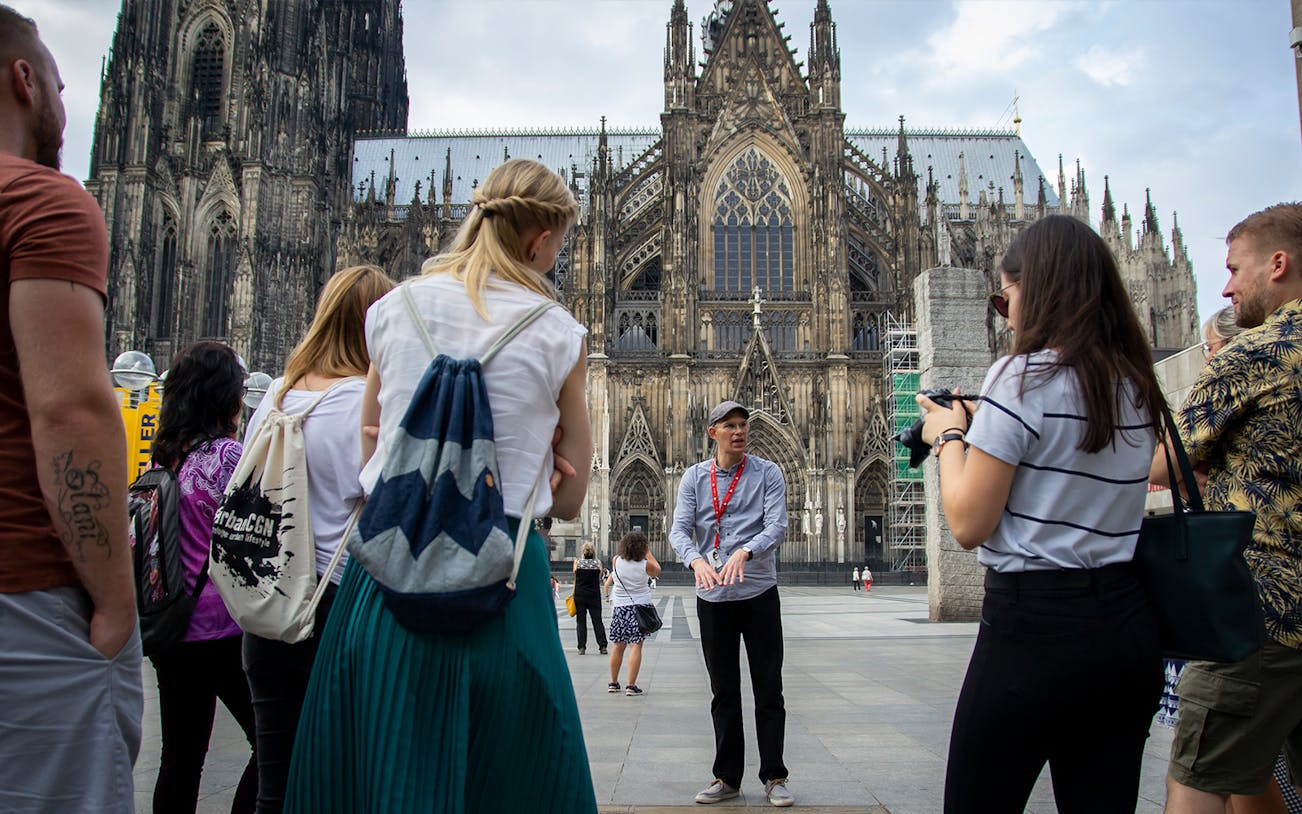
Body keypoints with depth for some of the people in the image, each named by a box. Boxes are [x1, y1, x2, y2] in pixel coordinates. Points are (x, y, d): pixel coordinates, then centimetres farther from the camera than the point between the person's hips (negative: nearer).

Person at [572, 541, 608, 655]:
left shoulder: (577, 562, -3)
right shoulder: (598, 563, -2)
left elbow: (575, 578, 1)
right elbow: (599, 578, 1)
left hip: (580, 595, 0)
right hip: (594, 595, 1)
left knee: (581, 621, 6)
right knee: (597, 621, 7)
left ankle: (582, 648, 2)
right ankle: (603, 646, 3)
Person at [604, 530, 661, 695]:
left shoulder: (617, 561, -5)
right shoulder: (645, 565, -10)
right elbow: (657, 571, 12)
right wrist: (649, 553, 16)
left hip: (620, 607, 3)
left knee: (618, 646, 12)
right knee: (636, 646, -3)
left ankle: (613, 683, 23)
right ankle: (631, 685, -7)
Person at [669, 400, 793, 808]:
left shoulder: (768, 472, 0)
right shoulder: (694, 477, 5)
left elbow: (776, 526, -11)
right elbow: (679, 529, -5)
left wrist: (744, 552, -30)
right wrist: (696, 560, -26)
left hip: (759, 593, -2)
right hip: (713, 597, 2)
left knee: (769, 690, 4)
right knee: (723, 692, 10)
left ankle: (774, 776, 16)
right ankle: (727, 777, 20)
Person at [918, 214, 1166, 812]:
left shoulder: (1026, 376, -13)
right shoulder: (1137, 387, 10)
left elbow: (968, 525, -14)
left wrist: (948, 435, 1)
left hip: (1034, 626, -7)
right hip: (1126, 623, 8)